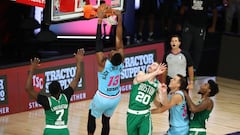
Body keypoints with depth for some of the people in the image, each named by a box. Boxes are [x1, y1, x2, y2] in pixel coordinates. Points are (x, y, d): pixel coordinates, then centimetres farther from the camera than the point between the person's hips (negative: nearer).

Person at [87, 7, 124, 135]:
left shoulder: (103, 63, -29)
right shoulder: (120, 61, -20)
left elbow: (99, 43, -32)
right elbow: (119, 39, -20)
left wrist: (100, 20, -33)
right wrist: (119, 19, -21)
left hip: (102, 98, -4)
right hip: (115, 98, 4)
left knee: (92, 116, 21)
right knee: (106, 120, 17)